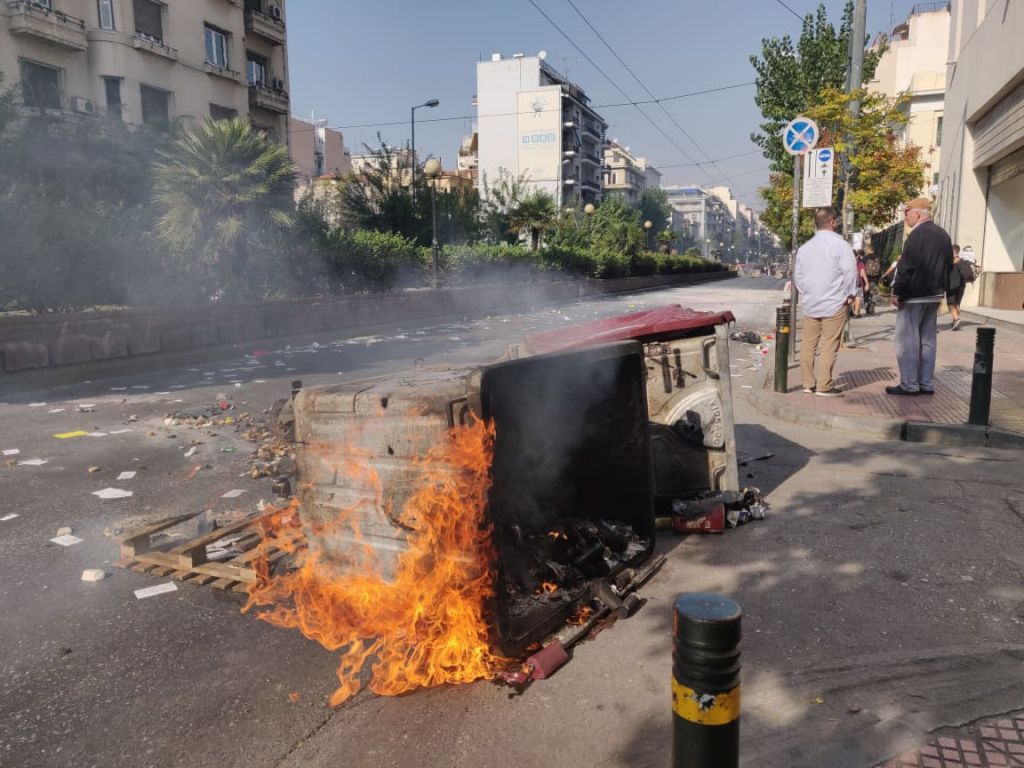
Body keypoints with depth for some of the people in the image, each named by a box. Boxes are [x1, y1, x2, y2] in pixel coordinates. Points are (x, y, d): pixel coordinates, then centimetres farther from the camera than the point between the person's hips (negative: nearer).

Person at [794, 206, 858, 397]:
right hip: (835, 304, -6)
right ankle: (824, 386, -2)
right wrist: (850, 295, -2)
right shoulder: (839, 245, -10)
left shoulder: (804, 247, 10)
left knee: (808, 344, 10)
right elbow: (850, 271, -13)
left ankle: (808, 383, 14)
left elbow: (798, 275, 14)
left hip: (810, 304, 6)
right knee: (829, 345, -2)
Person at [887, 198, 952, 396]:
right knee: (927, 339, 12)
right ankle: (927, 383, 15)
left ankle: (909, 384, -2)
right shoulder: (943, 235, 12)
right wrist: (940, 288, 21)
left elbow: (906, 267, -20)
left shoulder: (917, 235, -16)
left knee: (907, 339, -3)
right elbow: (948, 266, 17)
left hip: (914, 296, -9)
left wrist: (897, 292, -13)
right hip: (934, 296, 9)